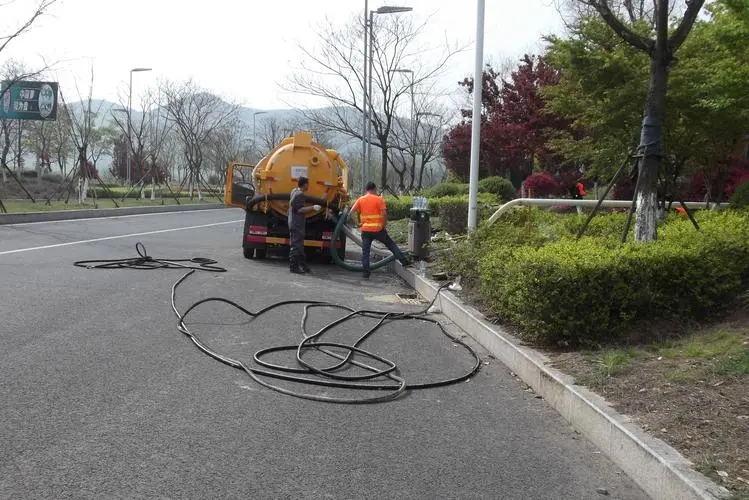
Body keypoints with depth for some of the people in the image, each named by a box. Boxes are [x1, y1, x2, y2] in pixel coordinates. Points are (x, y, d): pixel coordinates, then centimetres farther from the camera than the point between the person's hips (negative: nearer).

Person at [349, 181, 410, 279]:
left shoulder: (360, 200, 5)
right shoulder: (379, 199, -3)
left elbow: (352, 212, 0)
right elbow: (384, 213, -12)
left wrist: (358, 223, 6)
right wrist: (384, 226, -2)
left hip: (365, 230, 1)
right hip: (378, 229, -1)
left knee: (365, 251, 6)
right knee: (391, 244, 15)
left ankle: (365, 271, 1)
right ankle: (403, 260, 17)